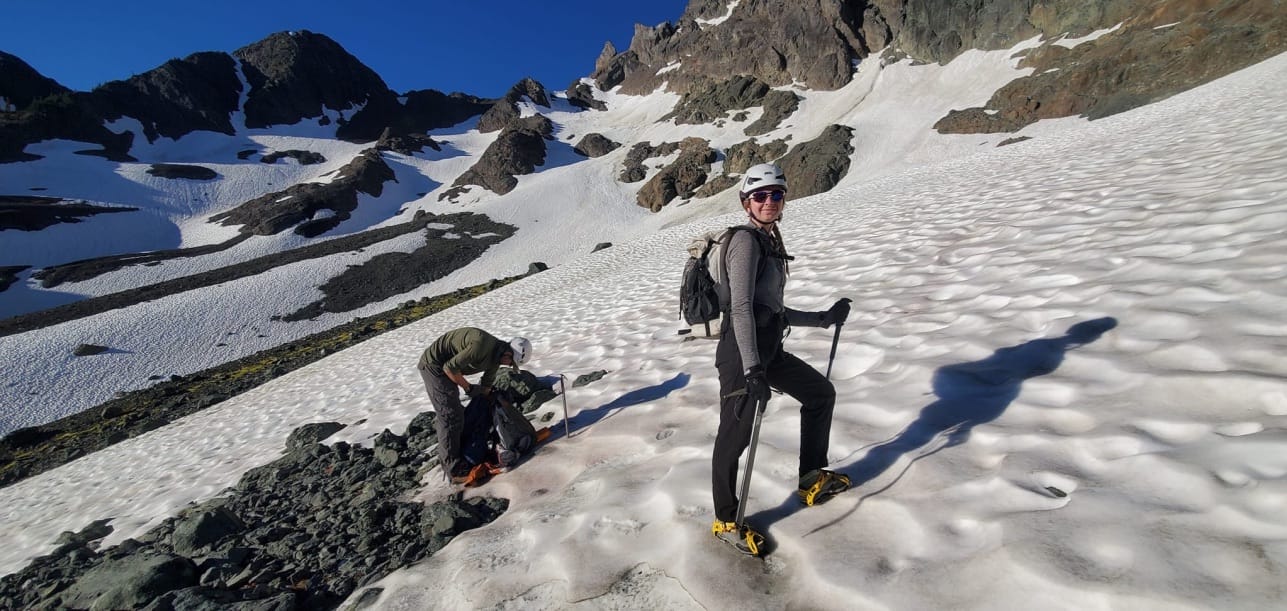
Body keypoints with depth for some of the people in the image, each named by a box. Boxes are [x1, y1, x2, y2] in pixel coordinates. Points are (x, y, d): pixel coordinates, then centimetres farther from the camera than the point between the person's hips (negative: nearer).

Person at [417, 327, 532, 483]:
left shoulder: (496, 357, 0)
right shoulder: (482, 345, -30)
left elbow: (486, 386, 11)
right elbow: (450, 368, -27)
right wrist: (469, 388, -16)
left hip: (444, 367, 10)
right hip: (434, 366, -10)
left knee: (456, 413, 17)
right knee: (451, 416, -8)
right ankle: (455, 470, 0)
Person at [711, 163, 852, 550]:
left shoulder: (770, 243, 17)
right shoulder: (745, 241, -10)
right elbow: (741, 308, -20)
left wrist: (824, 318, 21)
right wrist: (752, 369, -26)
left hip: (769, 349, 10)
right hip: (742, 353, -10)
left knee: (821, 392, 22)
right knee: (735, 437, -2)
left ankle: (811, 478, 35)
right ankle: (726, 521, 18)